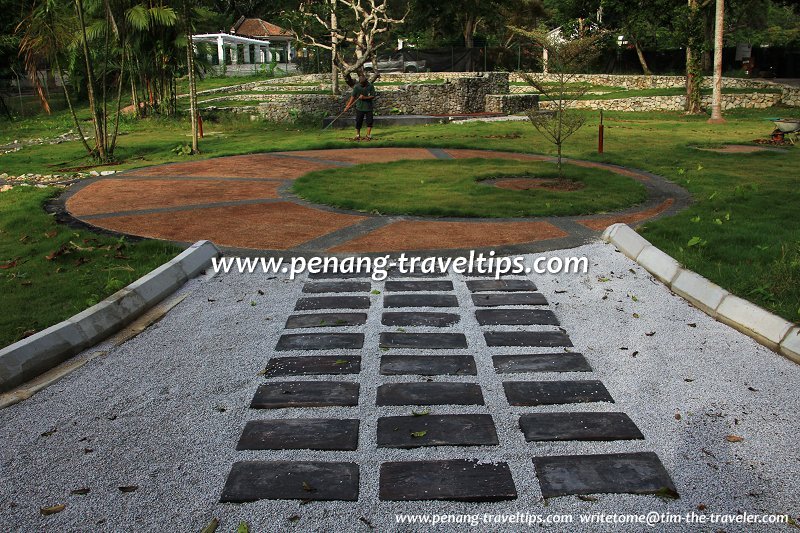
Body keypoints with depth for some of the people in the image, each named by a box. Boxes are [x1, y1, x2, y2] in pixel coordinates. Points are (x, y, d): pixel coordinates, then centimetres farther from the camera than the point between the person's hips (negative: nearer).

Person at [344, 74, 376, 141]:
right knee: (358, 121, 3)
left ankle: (368, 135, 15)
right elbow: (353, 97, -3)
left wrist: (365, 97, -20)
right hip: (359, 107, 0)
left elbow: (373, 96, -4)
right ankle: (358, 135, 17)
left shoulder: (370, 86, -6)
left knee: (369, 121, 2)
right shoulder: (356, 87, -5)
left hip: (368, 107, 0)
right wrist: (348, 106, -9)